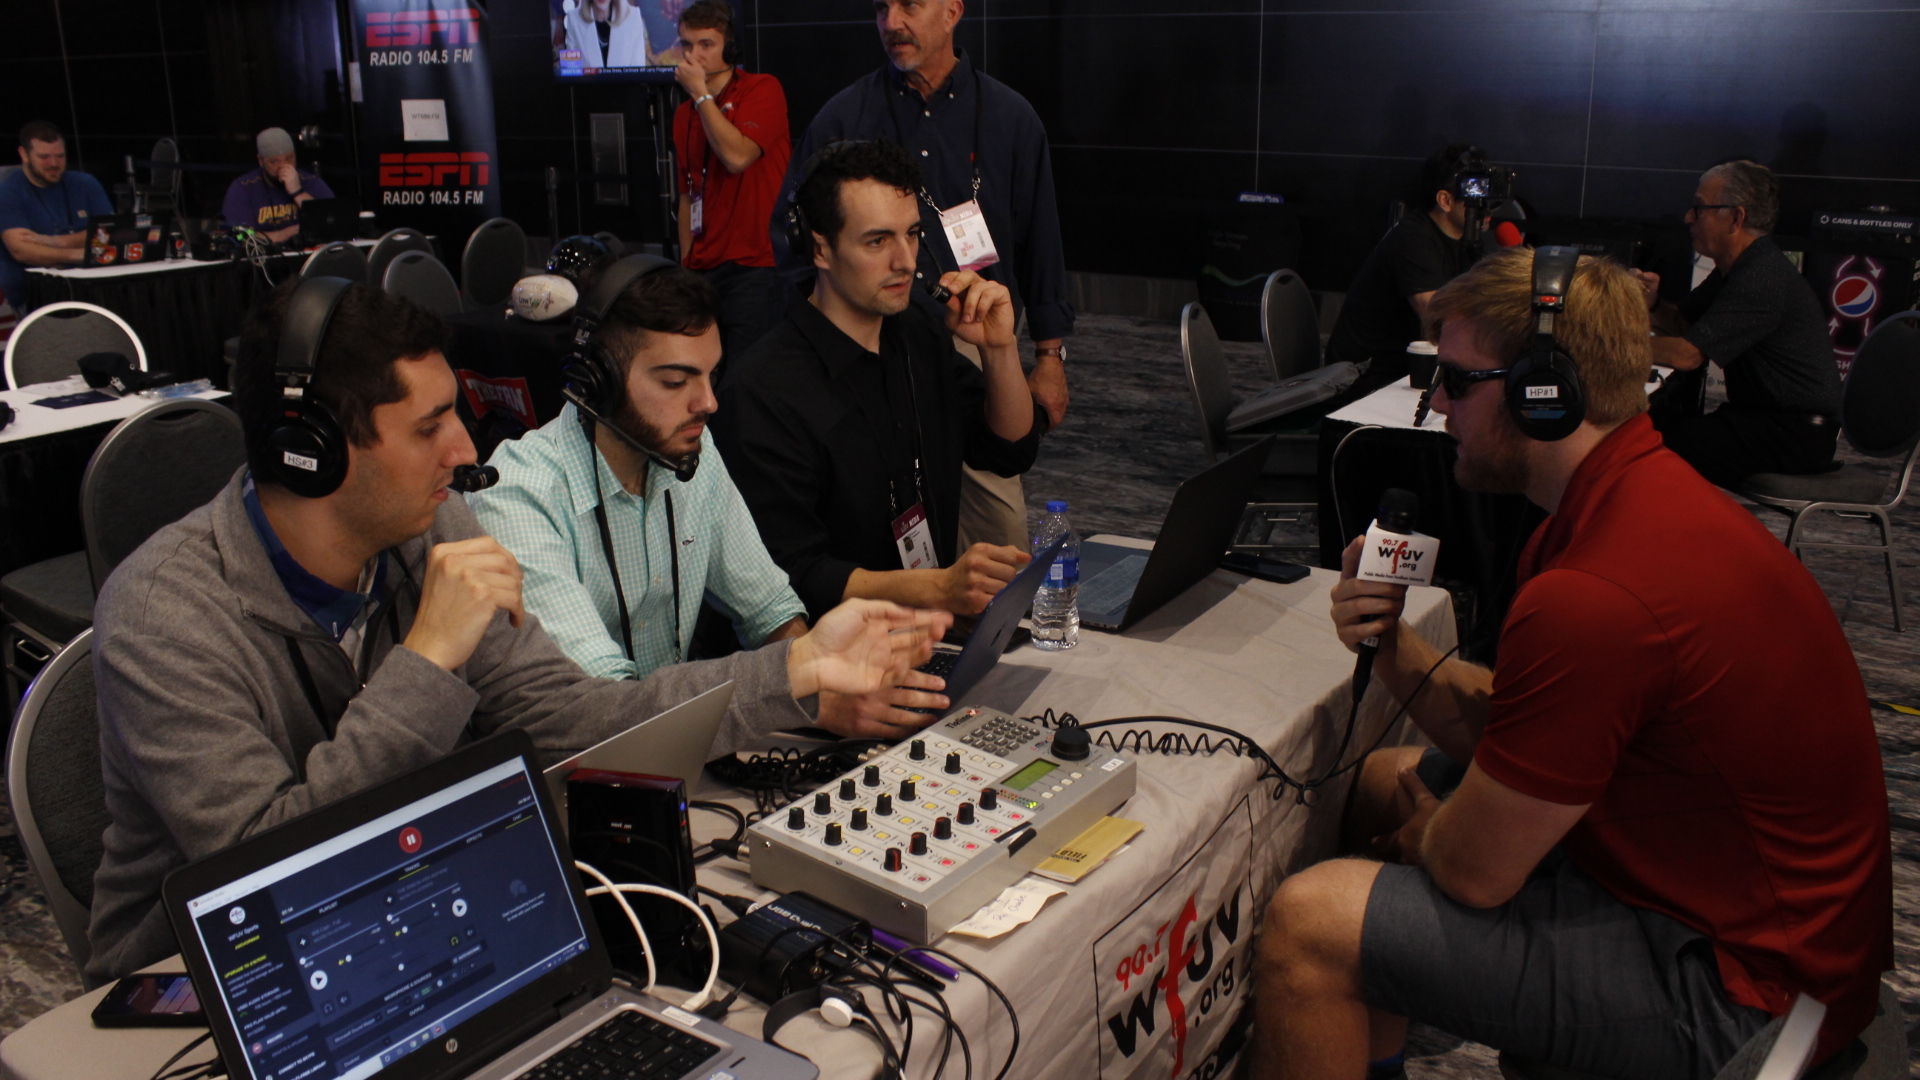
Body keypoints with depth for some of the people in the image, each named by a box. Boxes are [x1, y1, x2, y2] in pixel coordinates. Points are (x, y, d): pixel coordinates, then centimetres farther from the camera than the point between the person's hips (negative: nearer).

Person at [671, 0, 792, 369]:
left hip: (755, 264, -6)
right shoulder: (684, 114, 17)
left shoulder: (762, 89, -1)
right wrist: (686, 262, 15)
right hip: (703, 269, 6)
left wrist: (701, 93, -8)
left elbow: (737, 157, -17)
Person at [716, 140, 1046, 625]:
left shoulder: (919, 335, 10)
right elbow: (793, 576, -21)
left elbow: (1012, 451, 14)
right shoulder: (763, 394, -18)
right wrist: (939, 588, -32)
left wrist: (999, 348, -3)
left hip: (938, 622, 8)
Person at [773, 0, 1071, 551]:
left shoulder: (1011, 117, 7)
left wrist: (1050, 355, 8)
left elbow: (1039, 241, 10)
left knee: (1001, 519, -2)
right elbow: (789, 232, 8)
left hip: (977, 342, 1)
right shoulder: (843, 117, 4)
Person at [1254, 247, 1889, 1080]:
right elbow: (1505, 733, 7)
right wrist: (1395, 651, -9)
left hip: (1732, 982, -10)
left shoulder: (1594, 599, -32)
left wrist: (1419, 816, 0)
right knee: (1383, 779, 19)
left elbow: (1473, 871, -21)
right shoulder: (1642, 492, 2)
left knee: (1307, 926, -17)